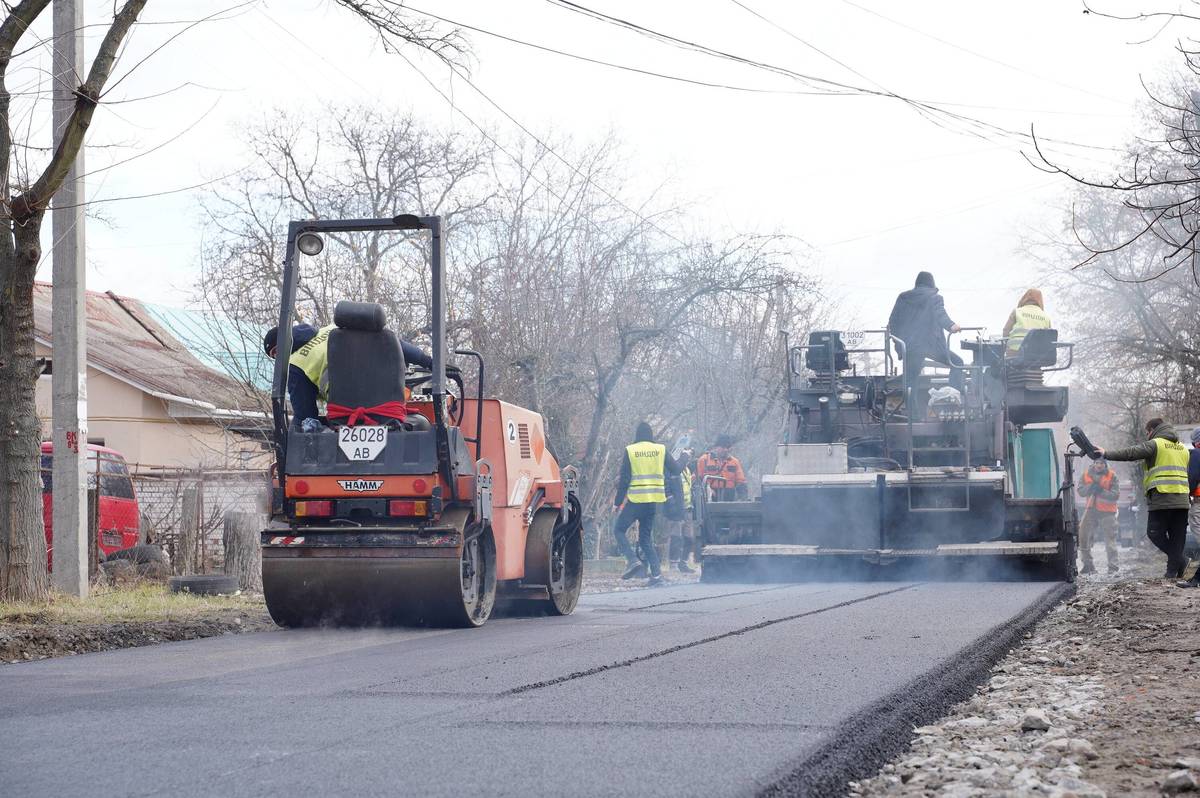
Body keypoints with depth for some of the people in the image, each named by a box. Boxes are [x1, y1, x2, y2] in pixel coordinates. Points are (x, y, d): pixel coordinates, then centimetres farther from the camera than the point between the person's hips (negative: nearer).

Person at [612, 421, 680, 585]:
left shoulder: (630, 451, -3)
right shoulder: (661, 450, 4)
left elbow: (624, 479, -5)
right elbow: (676, 471, 6)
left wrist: (617, 502, 1)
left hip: (635, 500, -4)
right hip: (654, 501, 4)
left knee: (619, 529, 9)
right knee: (646, 537, 13)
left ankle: (633, 560, -12)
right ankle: (656, 573, 2)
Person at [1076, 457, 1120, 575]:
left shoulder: (1112, 476, -6)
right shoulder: (1086, 474, 6)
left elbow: (1115, 494, -11)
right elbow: (1081, 491, 0)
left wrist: (1101, 491, -24)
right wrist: (1090, 487, -19)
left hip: (1107, 512, -4)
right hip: (1091, 510, 4)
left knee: (1110, 539, -5)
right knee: (1083, 535, 0)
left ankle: (1113, 568, -3)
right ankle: (1088, 564, 10)